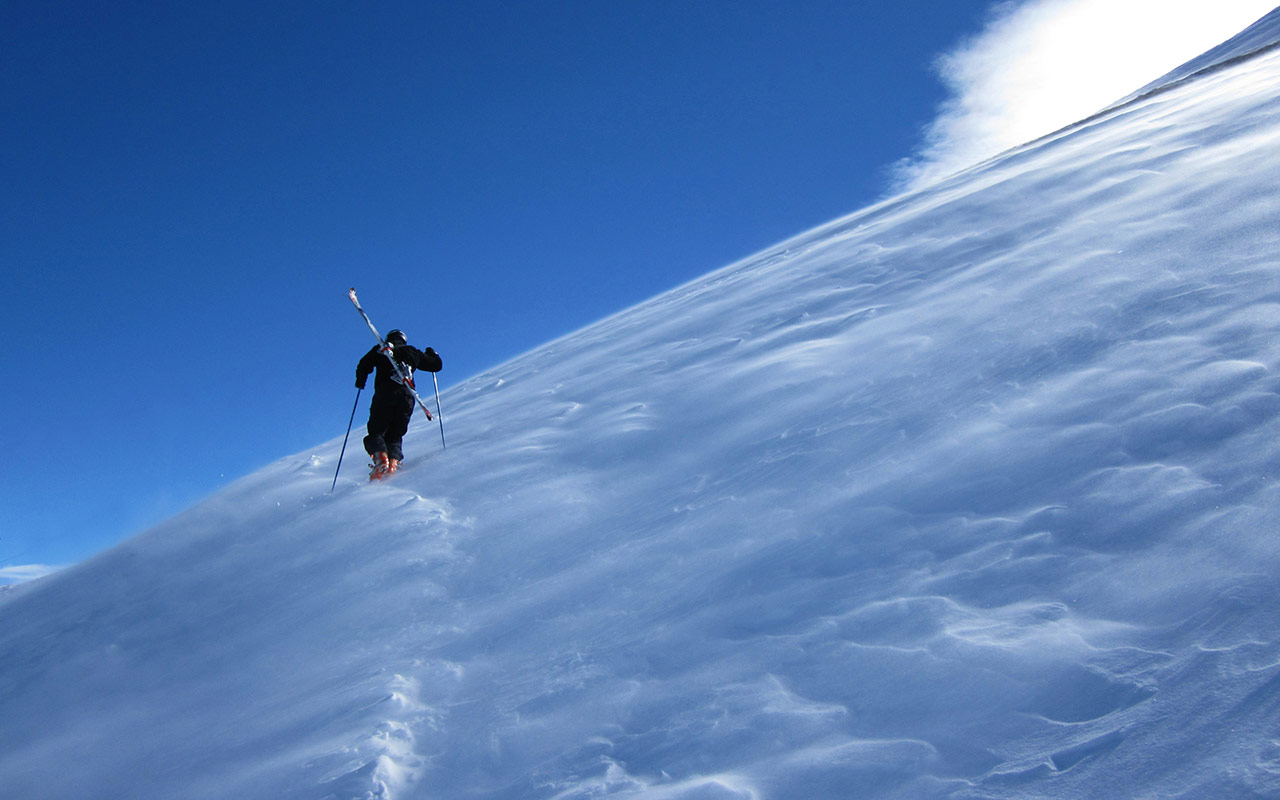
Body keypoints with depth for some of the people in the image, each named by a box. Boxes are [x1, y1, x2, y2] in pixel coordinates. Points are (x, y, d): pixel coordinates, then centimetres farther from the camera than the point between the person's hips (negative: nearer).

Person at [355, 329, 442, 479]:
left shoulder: (380, 350, 17)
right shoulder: (412, 352, 21)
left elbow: (363, 367, 9)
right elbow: (436, 365, 25)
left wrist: (360, 382, 29)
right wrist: (431, 354, 47)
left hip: (384, 395, -2)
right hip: (406, 397, 2)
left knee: (376, 432, 3)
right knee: (395, 436, 12)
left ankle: (380, 456, -27)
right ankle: (393, 462, -15)